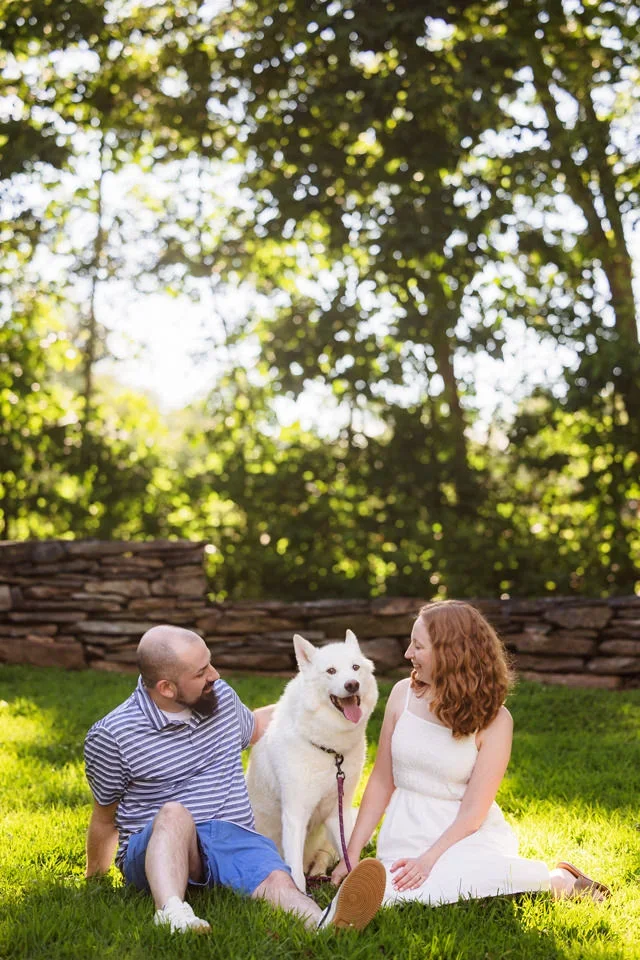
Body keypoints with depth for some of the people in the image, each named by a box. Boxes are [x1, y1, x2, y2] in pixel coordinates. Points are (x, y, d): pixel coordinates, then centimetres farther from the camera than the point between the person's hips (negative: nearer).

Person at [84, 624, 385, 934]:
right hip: (154, 847, -3)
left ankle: (326, 924, -64)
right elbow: (105, 818, 9)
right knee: (174, 814, -39)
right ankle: (172, 913, -64)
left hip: (235, 838, 3)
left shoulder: (220, 694, 10)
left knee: (276, 880, -32)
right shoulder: (111, 736, -6)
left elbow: (252, 726, 34)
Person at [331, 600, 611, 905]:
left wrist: (429, 859, -24)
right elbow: (381, 782, 8)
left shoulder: (493, 719, -8)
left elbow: (473, 813, -10)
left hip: (468, 835, -3)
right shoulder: (403, 694, 3)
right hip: (407, 831, 3)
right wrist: (352, 854, 4)